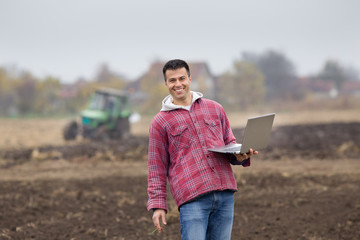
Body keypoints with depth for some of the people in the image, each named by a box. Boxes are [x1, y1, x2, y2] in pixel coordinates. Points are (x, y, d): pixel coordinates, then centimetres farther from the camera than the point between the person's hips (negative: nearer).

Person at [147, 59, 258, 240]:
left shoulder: (215, 109, 17)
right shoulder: (160, 122, 8)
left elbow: (230, 142, 25)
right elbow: (157, 167, 8)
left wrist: (240, 155, 1)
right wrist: (157, 205, 2)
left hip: (225, 192, 4)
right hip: (192, 197, -4)